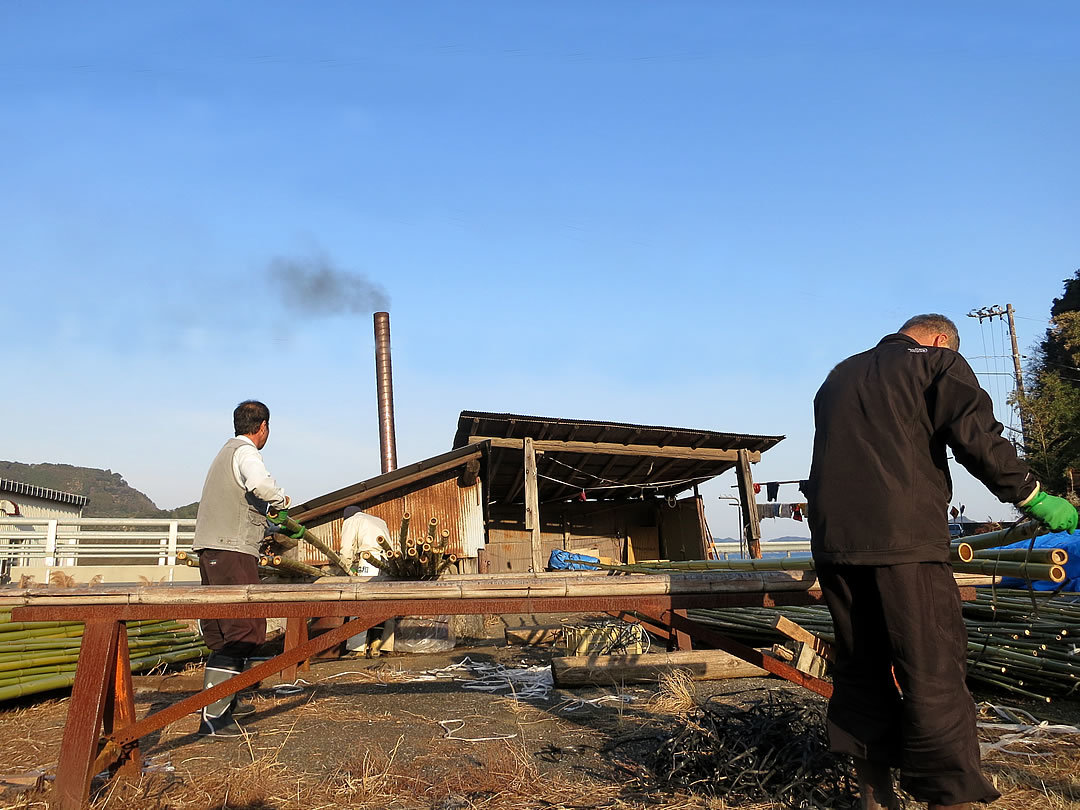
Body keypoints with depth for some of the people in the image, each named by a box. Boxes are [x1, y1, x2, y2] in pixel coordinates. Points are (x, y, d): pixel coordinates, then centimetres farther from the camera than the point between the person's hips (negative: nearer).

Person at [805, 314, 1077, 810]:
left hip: (833, 540, 6)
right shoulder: (938, 362, 7)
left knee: (860, 666, 12)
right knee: (933, 671, -3)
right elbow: (978, 439, -5)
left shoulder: (837, 378, 26)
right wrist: (1031, 496, 3)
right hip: (903, 537, -6)